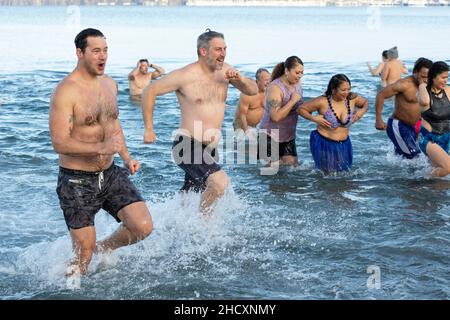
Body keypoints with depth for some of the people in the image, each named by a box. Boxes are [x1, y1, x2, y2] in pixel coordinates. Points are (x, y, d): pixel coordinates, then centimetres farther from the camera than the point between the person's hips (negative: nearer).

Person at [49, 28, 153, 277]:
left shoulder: (110, 84, 7)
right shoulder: (66, 92, -17)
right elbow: (59, 143, -23)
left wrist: (126, 158, 8)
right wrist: (101, 148, -35)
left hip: (110, 175, 6)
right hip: (77, 182, -6)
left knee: (143, 227, -8)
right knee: (84, 257, 0)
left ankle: (103, 249, 20)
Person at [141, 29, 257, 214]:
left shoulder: (225, 70, 5)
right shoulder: (186, 75, -13)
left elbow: (253, 91, 12)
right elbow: (150, 91, -8)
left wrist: (240, 79, -10)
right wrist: (148, 129, -7)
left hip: (209, 149, 7)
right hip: (188, 147, -7)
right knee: (219, 181, -27)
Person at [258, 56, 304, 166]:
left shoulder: (297, 85, 5)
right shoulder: (275, 87, -20)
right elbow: (275, 116, -29)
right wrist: (293, 101, -25)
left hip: (289, 137, 7)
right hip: (271, 137, -7)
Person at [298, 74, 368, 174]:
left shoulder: (352, 98, -7)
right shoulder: (322, 102, -17)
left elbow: (365, 103, 15)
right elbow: (301, 109, -6)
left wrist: (361, 112, -6)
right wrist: (314, 118, -20)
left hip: (344, 144, 4)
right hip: (324, 143, -4)